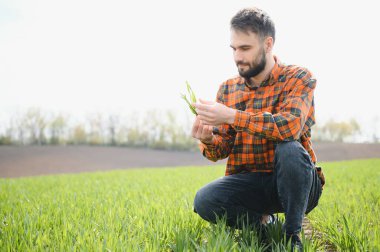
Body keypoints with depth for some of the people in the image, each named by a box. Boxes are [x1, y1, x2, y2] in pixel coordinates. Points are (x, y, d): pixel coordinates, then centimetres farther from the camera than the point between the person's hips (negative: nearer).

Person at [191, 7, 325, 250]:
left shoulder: (298, 78, -6)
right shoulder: (228, 89, 7)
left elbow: (290, 126, -27)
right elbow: (222, 150, 5)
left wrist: (231, 116, -32)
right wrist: (209, 140, -19)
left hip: (295, 184, -3)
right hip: (249, 183, 3)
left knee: (289, 149, -35)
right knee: (204, 201, -24)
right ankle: (262, 223, 4)